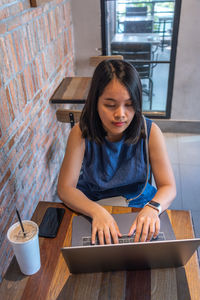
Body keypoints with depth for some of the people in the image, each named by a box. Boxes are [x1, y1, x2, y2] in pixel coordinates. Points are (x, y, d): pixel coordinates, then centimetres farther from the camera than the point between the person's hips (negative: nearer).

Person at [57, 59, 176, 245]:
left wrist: (152, 208, -35)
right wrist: (96, 211, -37)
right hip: (91, 203, -1)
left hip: (138, 202, 2)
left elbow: (168, 187, -12)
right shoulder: (81, 134, -18)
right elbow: (65, 188, -18)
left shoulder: (150, 132, -17)